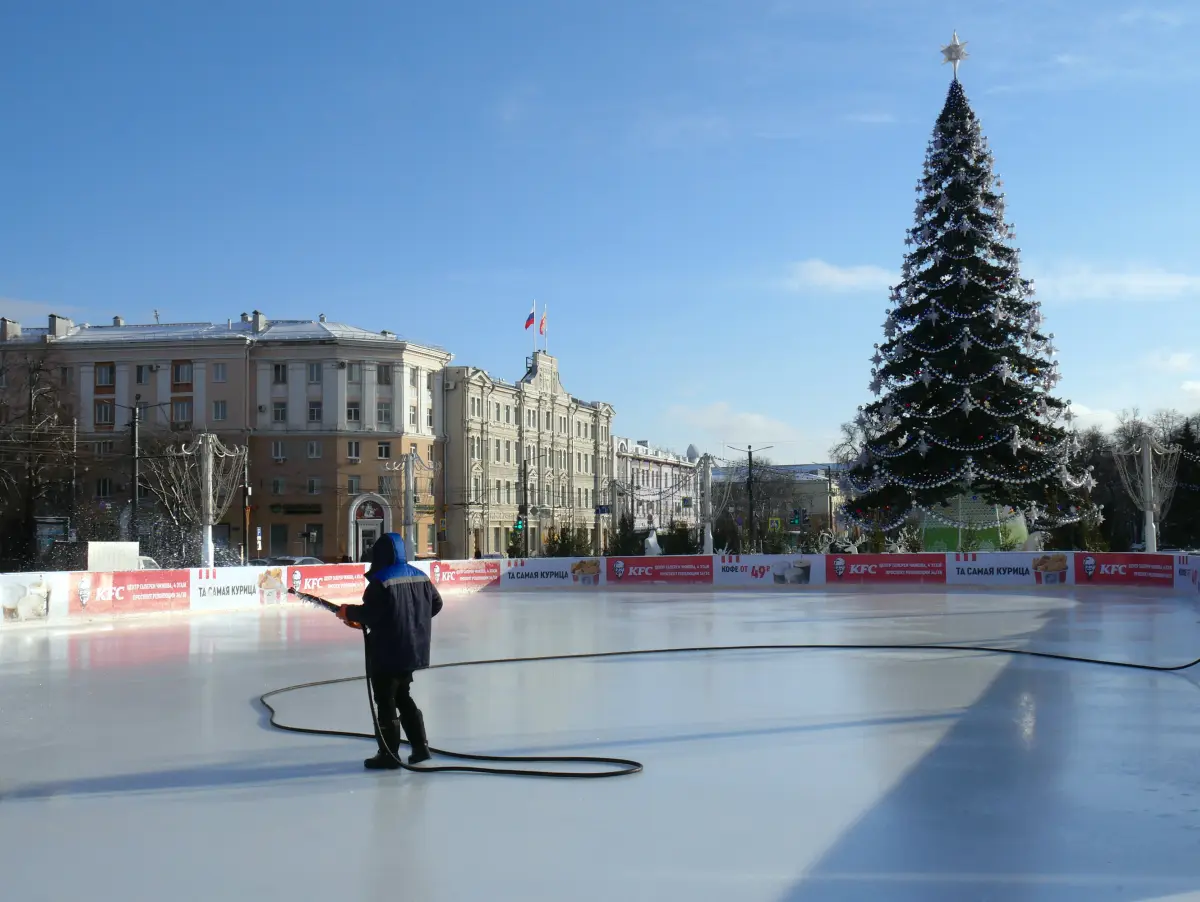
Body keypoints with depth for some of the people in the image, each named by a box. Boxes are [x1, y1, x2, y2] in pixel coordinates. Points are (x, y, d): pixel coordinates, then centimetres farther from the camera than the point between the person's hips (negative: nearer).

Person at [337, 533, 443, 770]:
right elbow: (436, 604, 15)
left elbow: (369, 613, -23)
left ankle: (389, 754, 6)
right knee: (403, 697, 21)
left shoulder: (381, 581, -17)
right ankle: (420, 746, 19)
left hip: (387, 652, -8)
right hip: (413, 650, 8)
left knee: (385, 702, 2)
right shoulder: (420, 577, 6)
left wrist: (349, 612, -3)